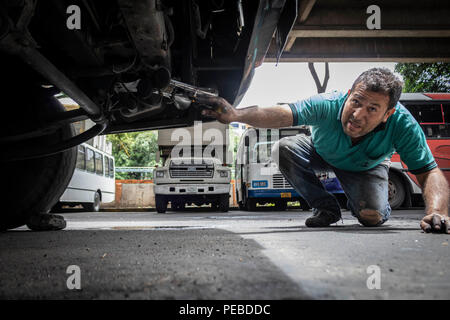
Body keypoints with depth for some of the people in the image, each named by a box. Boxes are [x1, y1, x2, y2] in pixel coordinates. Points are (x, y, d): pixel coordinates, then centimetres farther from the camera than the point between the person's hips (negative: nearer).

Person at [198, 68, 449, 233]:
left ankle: (374, 206, 17)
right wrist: (237, 115, -70)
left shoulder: (402, 124, -37)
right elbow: (282, 115, -52)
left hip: (366, 166, -1)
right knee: (284, 150, -26)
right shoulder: (328, 105, -39)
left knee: (371, 216, -26)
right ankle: (326, 208, -6)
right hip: (322, 153, 1)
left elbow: (430, 172, -36)